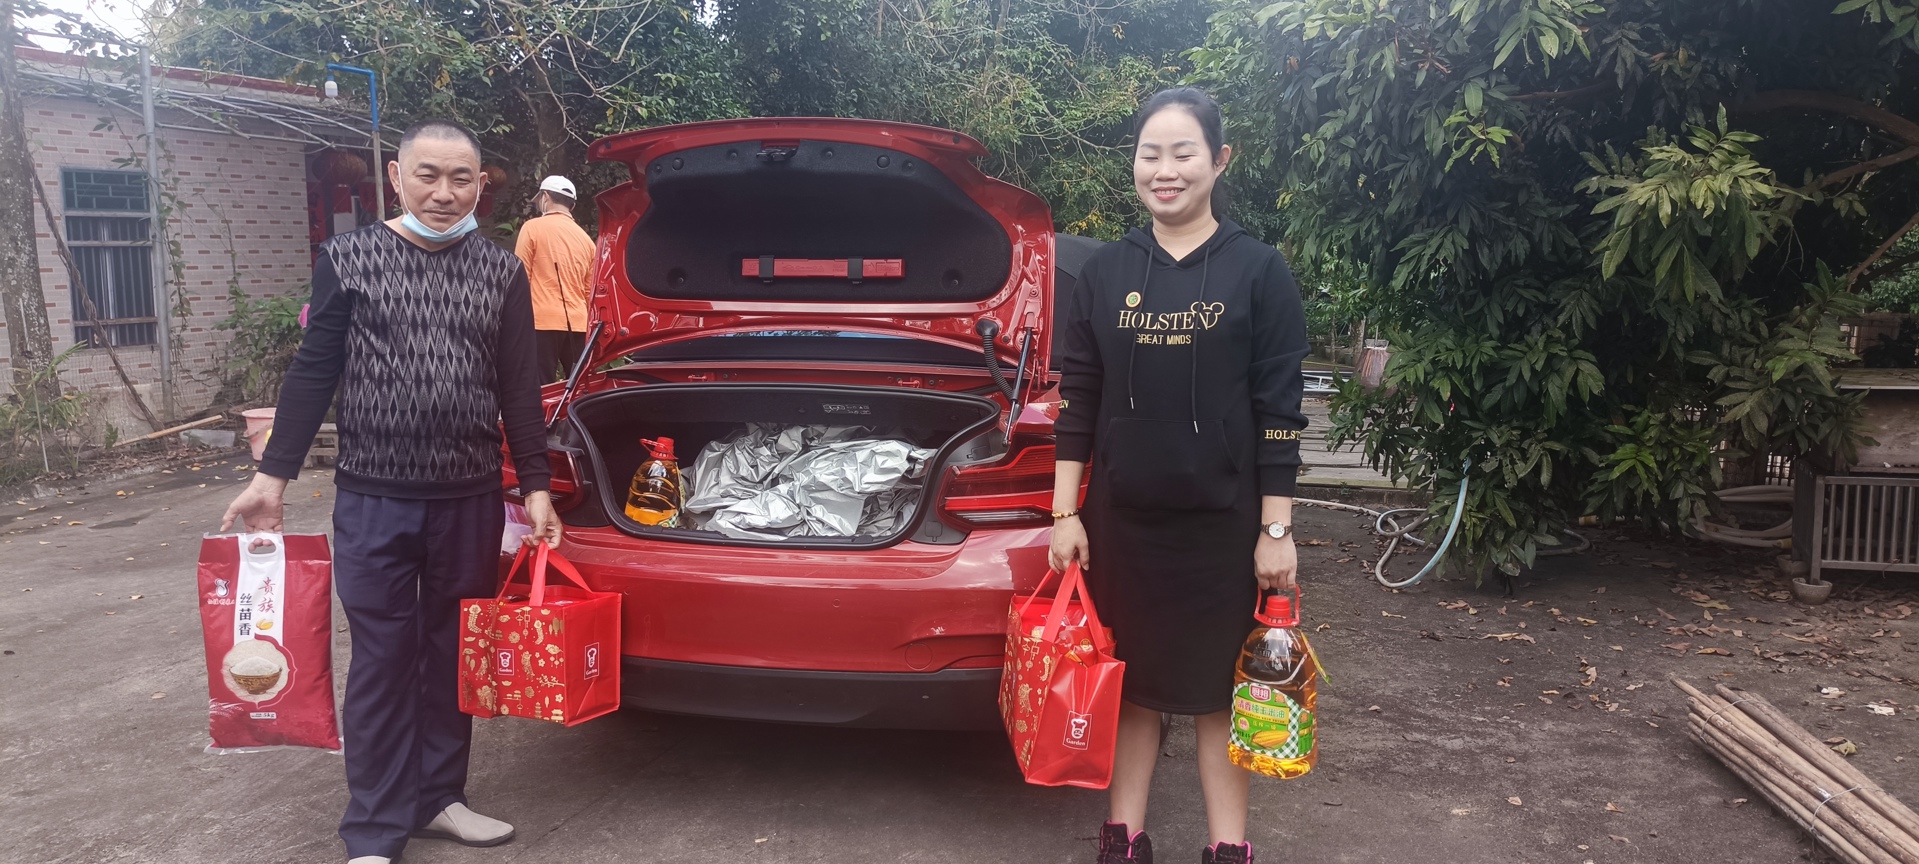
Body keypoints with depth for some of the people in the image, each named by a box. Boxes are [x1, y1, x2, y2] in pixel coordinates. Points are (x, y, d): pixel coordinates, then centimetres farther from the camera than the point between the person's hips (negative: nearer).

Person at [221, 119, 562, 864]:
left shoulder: (502, 273, 5)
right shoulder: (348, 259, 0)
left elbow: (519, 388, 7)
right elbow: (313, 372, 2)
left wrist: (535, 487, 4)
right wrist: (273, 474, -1)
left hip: (471, 500, 2)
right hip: (374, 500, -2)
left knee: (455, 654, 13)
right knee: (383, 659, 4)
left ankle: (439, 797, 29)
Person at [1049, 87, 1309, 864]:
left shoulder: (1257, 270, -4)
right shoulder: (1107, 270, 3)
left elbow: (1279, 409, -5)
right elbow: (1077, 397, 5)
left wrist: (1276, 529, -8)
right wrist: (1065, 513, 1)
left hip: (1222, 521, -2)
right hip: (1122, 516, 2)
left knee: (1219, 683, 9)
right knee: (1130, 678, 11)